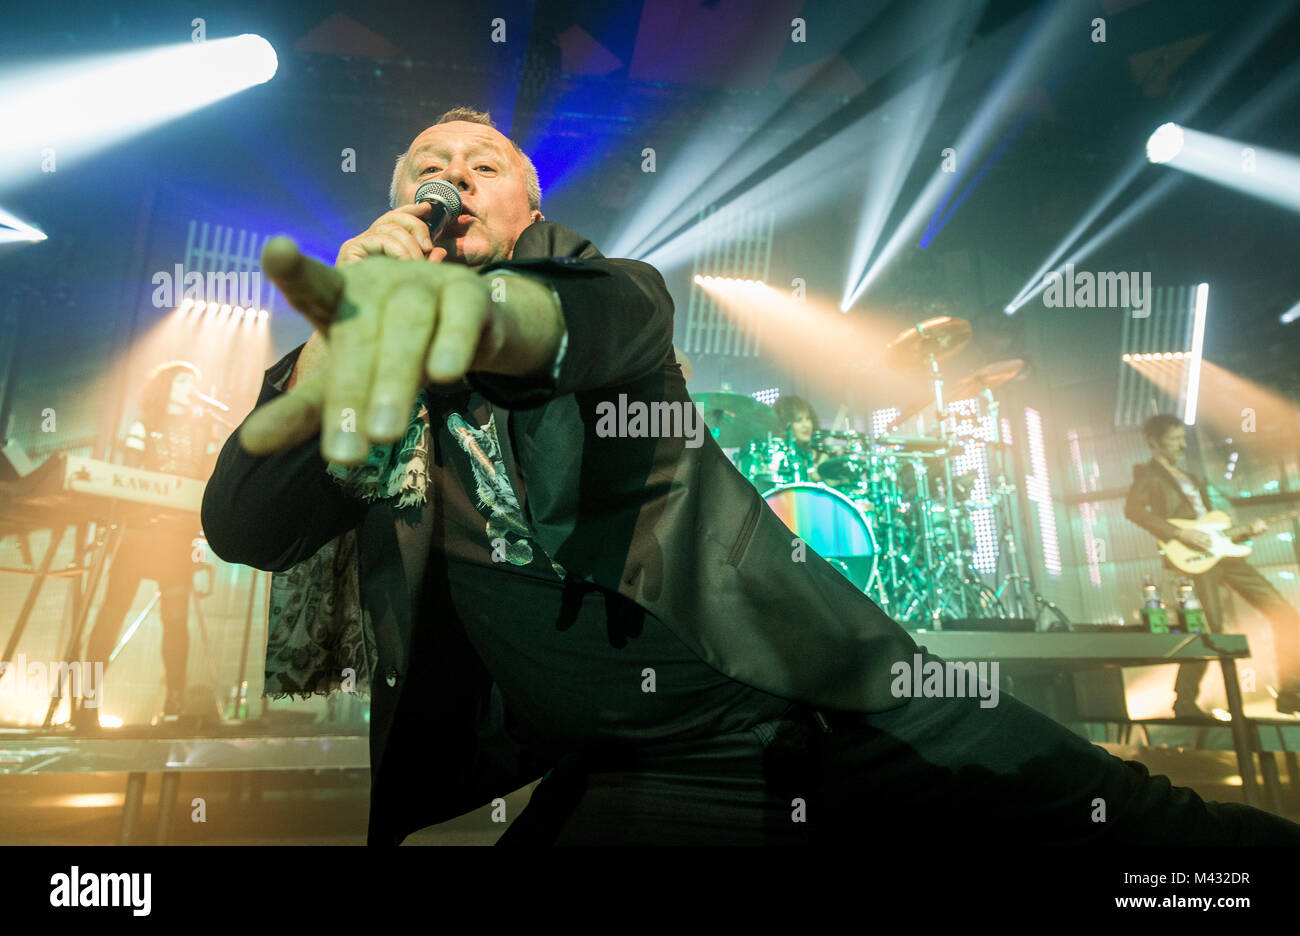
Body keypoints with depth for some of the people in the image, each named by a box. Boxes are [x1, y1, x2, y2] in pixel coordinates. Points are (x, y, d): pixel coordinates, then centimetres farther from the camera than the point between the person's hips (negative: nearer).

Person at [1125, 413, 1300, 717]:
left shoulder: (1191, 479, 28)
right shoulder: (1148, 474, 2)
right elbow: (1133, 509, -18)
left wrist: (1246, 530, 12)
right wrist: (1180, 534, -21)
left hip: (1222, 553, 8)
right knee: (1213, 626, -16)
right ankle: (1185, 701, -3)